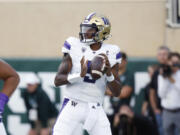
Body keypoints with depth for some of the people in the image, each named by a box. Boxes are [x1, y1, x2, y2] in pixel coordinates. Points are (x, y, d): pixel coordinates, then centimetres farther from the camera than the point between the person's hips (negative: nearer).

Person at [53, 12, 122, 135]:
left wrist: (109, 73, -18)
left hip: (95, 110, 2)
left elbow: (117, 92, 1)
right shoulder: (74, 47, -2)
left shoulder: (110, 54, 2)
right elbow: (57, 80, -7)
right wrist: (80, 75, -23)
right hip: (72, 106, -2)